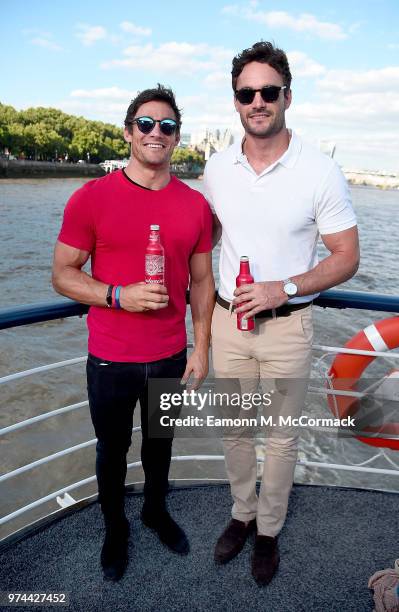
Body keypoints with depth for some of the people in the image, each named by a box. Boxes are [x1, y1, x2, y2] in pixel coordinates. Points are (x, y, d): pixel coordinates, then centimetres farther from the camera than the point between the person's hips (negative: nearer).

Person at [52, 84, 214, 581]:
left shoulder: (195, 205, -1)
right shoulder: (91, 198, -10)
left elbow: (201, 281, 4)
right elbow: (62, 275, -7)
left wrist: (201, 348, 2)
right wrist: (119, 295, -23)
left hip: (171, 357, 3)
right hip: (111, 360, -2)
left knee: (160, 443, 22)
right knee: (112, 450, 17)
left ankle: (156, 510, 50)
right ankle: (114, 528, 44)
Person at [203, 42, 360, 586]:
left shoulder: (320, 172, -12)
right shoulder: (217, 168, 0)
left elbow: (346, 258, -9)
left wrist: (284, 288, -22)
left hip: (287, 325, -3)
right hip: (228, 318, 3)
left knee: (282, 437, 13)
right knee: (234, 429, 18)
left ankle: (269, 530, 36)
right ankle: (242, 514, 41)